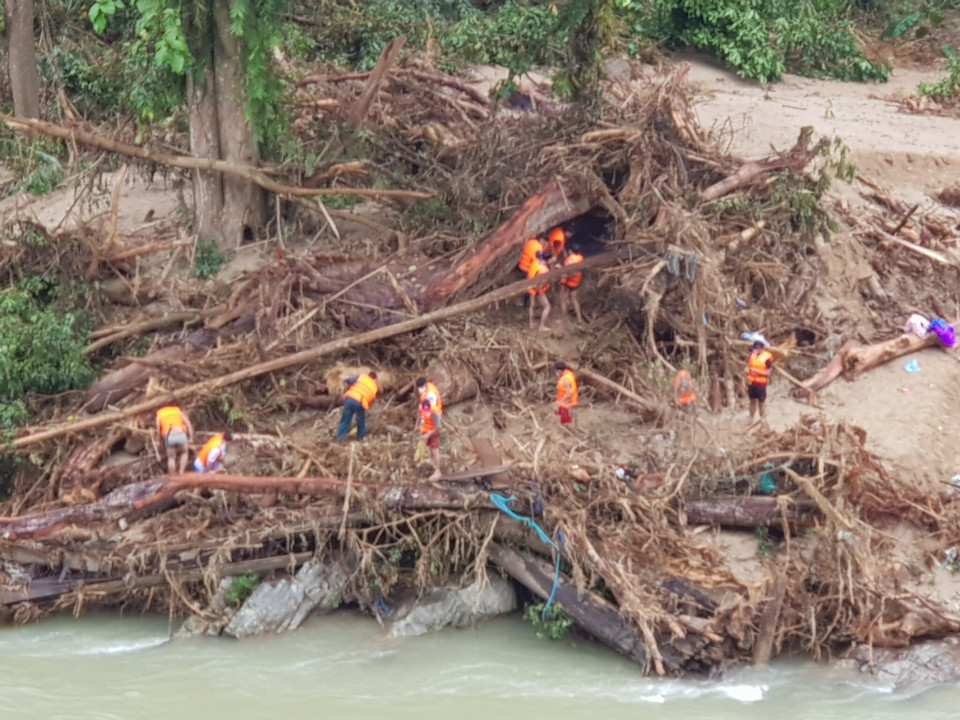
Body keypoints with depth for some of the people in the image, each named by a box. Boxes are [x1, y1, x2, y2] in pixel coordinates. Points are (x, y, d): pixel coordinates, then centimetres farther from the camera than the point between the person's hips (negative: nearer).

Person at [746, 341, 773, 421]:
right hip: (752, 382, 5)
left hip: (761, 383, -5)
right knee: (752, 401, 17)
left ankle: (762, 420, 16)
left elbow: (768, 373, -14)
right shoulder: (752, 354, 3)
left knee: (761, 402, 5)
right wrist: (748, 370, -9)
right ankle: (751, 420, 29)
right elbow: (748, 365, 15)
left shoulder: (767, 357, -15)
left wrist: (757, 371, -24)